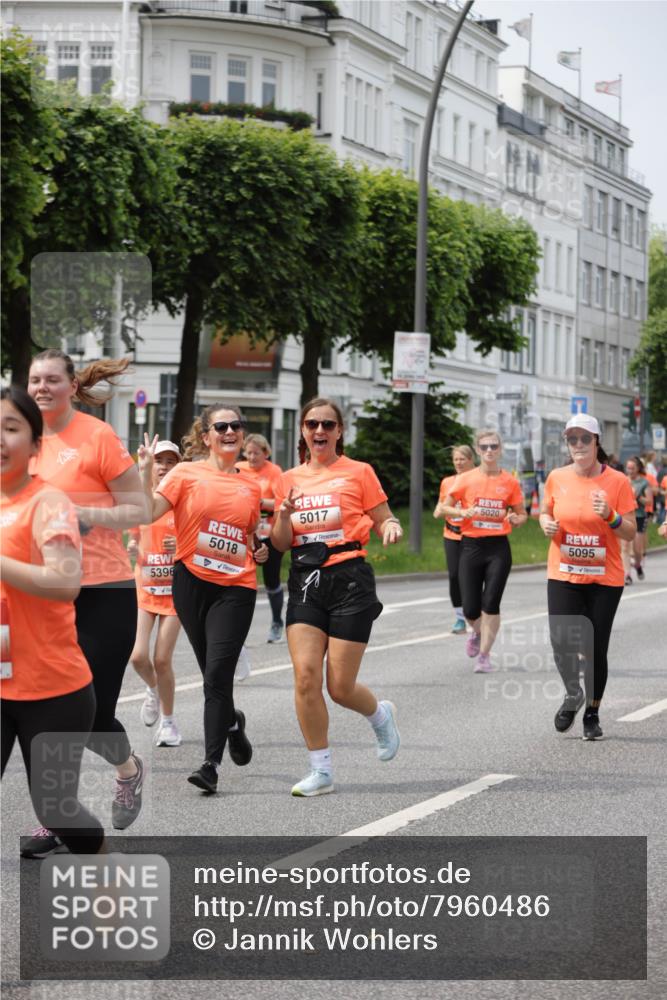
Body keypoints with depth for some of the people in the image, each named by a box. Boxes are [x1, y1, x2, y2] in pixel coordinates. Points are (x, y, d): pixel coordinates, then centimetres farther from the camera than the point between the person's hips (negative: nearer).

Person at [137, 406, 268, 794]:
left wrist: (261, 550, 6)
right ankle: (231, 721, 42)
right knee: (213, 672, 11)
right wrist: (146, 470, -20)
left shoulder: (252, 487, 11)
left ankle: (211, 764, -11)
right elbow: (149, 512, -11)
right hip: (192, 583, 0)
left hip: (236, 588, 0)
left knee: (217, 675, -11)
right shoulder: (187, 474, 1)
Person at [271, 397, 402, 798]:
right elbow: (281, 544, 12)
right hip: (305, 582, 3)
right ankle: (321, 771, 1)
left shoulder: (358, 472, 1)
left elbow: (384, 520, 6)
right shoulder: (290, 479, 11)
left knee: (340, 687, -4)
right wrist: (284, 515, -8)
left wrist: (391, 527, -17)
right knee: (305, 677, -11)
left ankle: (381, 715, 32)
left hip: (349, 579, -3)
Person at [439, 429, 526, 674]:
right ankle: (478, 633, 35)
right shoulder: (465, 479, 0)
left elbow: (522, 514, 12)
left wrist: (516, 519, -12)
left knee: (491, 604, -7)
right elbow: (445, 508, 5)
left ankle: (484, 655, 6)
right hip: (471, 546, 0)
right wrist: (463, 513, -14)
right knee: (470, 609, 0)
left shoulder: (510, 482, 2)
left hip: (499, 548, 0)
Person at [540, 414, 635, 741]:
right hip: (563, 576, 2)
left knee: (595, 649, 1)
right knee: (561, 644, -12)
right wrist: (546, 524, -5)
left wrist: (610, 516, -22)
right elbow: (546, 513, 18)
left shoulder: (617, 481, -6)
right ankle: (573, 694, 19)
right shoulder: (557, 478, 1)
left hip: (604, 579, -1)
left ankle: (592, 714, 22)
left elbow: (630, 533, -3)